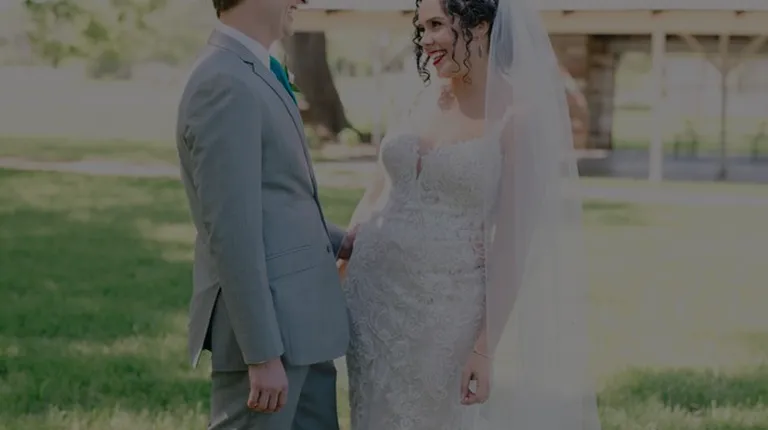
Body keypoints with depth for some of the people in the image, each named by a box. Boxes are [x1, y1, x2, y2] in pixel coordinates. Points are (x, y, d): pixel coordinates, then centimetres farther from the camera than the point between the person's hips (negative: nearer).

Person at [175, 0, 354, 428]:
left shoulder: (252, 75, 13)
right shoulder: (226, 85, -19)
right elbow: (232, 232, -22)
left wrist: (341, 243, 17)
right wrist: (263, 355, -22)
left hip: (296, 322, 10)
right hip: (265, 327, -10)